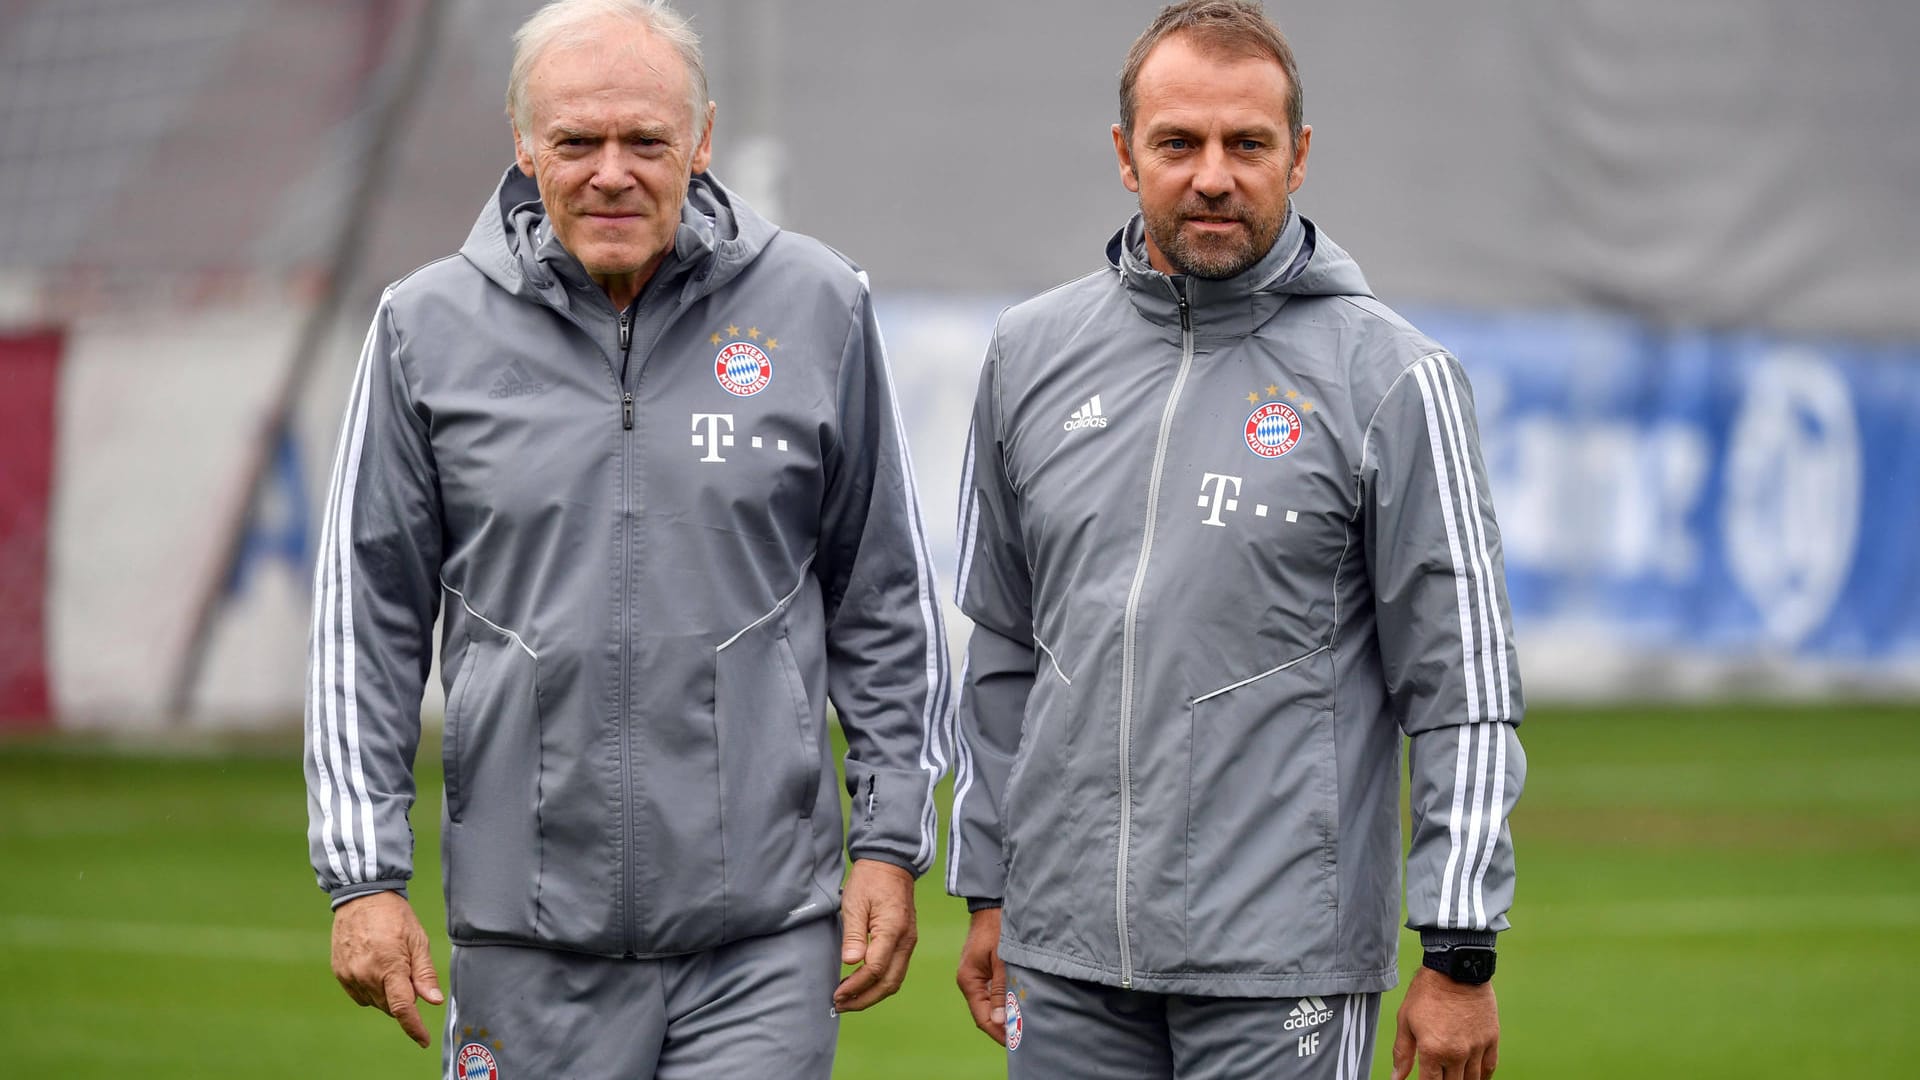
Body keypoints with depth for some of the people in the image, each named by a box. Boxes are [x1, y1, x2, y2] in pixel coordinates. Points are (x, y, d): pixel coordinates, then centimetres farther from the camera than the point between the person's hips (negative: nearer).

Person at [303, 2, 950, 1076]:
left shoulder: (816, 309, 3)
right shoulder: (430, 329, 3)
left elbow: (885, 600, 8)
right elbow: (368, 616, 6)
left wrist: (892, 842, 5)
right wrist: (364, 873, 1)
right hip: (529, 933, 1)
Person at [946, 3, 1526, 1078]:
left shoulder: (1390, 377, -4)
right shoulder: (1033, 354, 9)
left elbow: (1466, 691, -5)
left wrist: (1461, 956, -9)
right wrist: (987, 887, 16)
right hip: (1069, 952, 4)